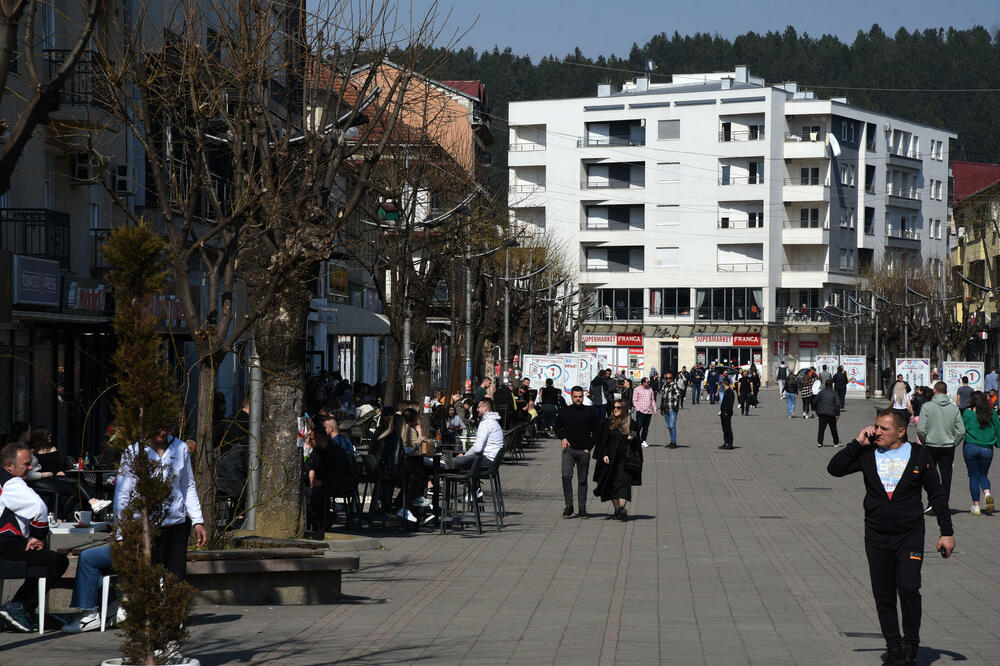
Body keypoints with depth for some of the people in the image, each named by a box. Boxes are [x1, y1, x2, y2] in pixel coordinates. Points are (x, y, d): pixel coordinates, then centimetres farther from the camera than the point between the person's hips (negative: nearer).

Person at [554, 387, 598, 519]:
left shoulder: (590, 412, 3)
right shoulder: (564, 412, 5)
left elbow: (596, 431, 8)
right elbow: (557, 427, 20)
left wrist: (589, 447, -1)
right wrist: (562, 438, 1)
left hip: (583, 451, 0)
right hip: (568, 449, 0)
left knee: (582, 480, 6)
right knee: (566, 477, -15)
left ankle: (582, 508, 12)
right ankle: (569, 506, -8)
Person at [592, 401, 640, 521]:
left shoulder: (631, 424, 5)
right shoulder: (608, 423, 6)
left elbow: (636, 444, 12)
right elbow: (603, 441, 3)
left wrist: (632, 439, -11)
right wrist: (604, 455, -9)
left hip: (625, 459, -2)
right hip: (611, 459, 2)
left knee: (623, 483, -14)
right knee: (612, 484, 3)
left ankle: (622, 507, -24)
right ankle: (617, 509, 11)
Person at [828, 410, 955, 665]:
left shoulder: (919, 456, 1)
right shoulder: (868, 455, 5)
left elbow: (937, 494, 7)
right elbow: (835, 468, 0)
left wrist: (946, 532, 5)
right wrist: (858, 443, -6)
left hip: (910, 536, -2)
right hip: (876, 536, 3)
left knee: (908, 588, -17)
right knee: (883, 596, 4)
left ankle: (911, 645, -2)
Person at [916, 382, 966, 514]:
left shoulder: (927, 406, -8)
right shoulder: (954, 408, 0)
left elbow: (920, 429, -13)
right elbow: (961, 431, -3)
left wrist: (924, 442, 3)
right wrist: (953, 444, 10)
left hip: (931, 446, -2)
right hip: (948, 447, 2)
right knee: (946, 477, 8)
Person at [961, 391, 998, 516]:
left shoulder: (968, 413, -6)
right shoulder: (992, 414, 1)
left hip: (971, 447, -2)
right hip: (987, 449, 2)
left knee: (973, 476, 7)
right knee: (983, 475, 18)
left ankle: (976, 506, 7)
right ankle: (987, 493, -12)